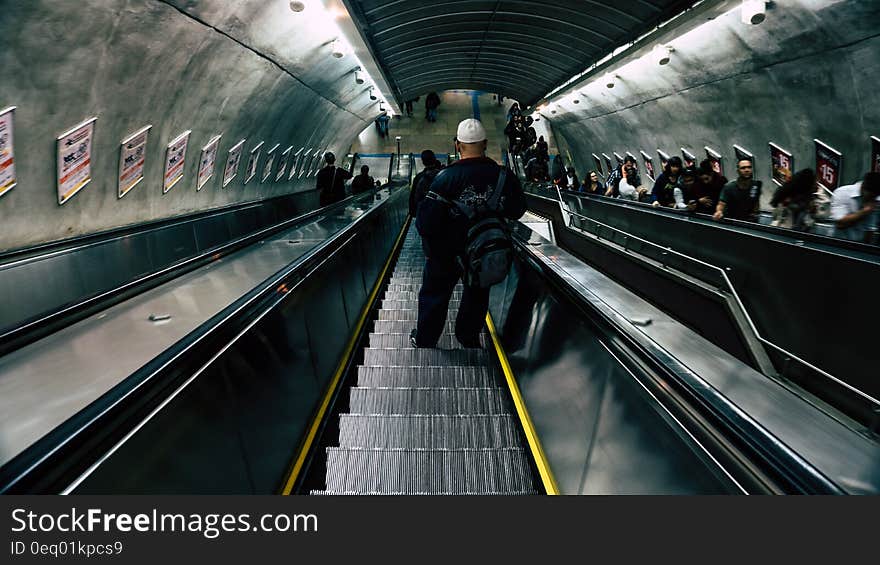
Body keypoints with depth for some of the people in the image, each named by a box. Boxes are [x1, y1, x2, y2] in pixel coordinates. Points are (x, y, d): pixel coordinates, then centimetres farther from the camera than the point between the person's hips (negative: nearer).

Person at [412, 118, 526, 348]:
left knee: (434, 294, 18)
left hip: (447, 252, -2)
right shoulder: (505, 176, -16)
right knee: (477, 294, 25)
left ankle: (423, 340, 34)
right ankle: (469, 337, 42)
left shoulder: (445, 178, -24)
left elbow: (426, 222, -24)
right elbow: (516, 212, 1)